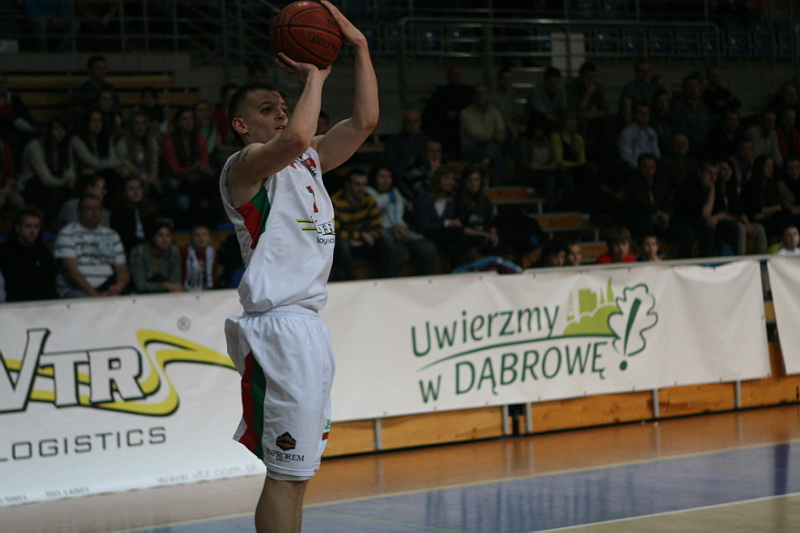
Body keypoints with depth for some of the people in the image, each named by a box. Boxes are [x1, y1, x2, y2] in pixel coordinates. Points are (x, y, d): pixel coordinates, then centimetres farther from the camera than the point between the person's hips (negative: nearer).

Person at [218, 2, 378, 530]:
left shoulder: (308, 162, 19)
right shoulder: (245, 165, -7)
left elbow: (365, 120, 15)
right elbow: (296, 138, -27)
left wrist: (360, 46, 9)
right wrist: (315, 76, -13)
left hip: (308, 324, 9)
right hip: (280, 326, -9)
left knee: (296, 469, 13)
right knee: (287, 473, -10)